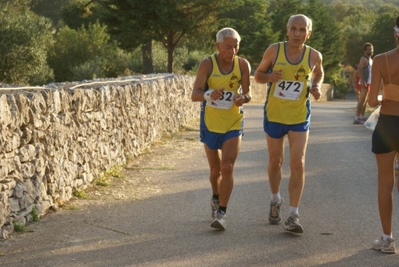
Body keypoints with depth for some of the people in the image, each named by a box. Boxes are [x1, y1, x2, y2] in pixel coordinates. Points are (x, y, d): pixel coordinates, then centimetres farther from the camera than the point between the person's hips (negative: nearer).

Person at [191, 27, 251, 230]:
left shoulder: (243, 65, -8)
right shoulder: (207, 64, -14)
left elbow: (247, 93, -1)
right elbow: (194, 94, -22)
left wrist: (243, 97, -26)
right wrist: (209, 94, -45)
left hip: (233, 124, 0)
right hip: (210, 124, 0)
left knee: (227, 168, -14)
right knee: (215, 170, 13)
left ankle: (221, 212, -5)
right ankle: (216, 198, 43)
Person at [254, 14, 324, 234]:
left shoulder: (314, 56, -7)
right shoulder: (274, 50, -11)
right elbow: (258, 75, 1)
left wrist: (316, 87, -6)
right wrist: (269, 77, -22)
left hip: (299, 118, 0)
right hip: (274, 115, 1)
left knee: (297, 164, -12)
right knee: (275, 162, 15)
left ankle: (293, 215, -6)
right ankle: (275, 200, 41)